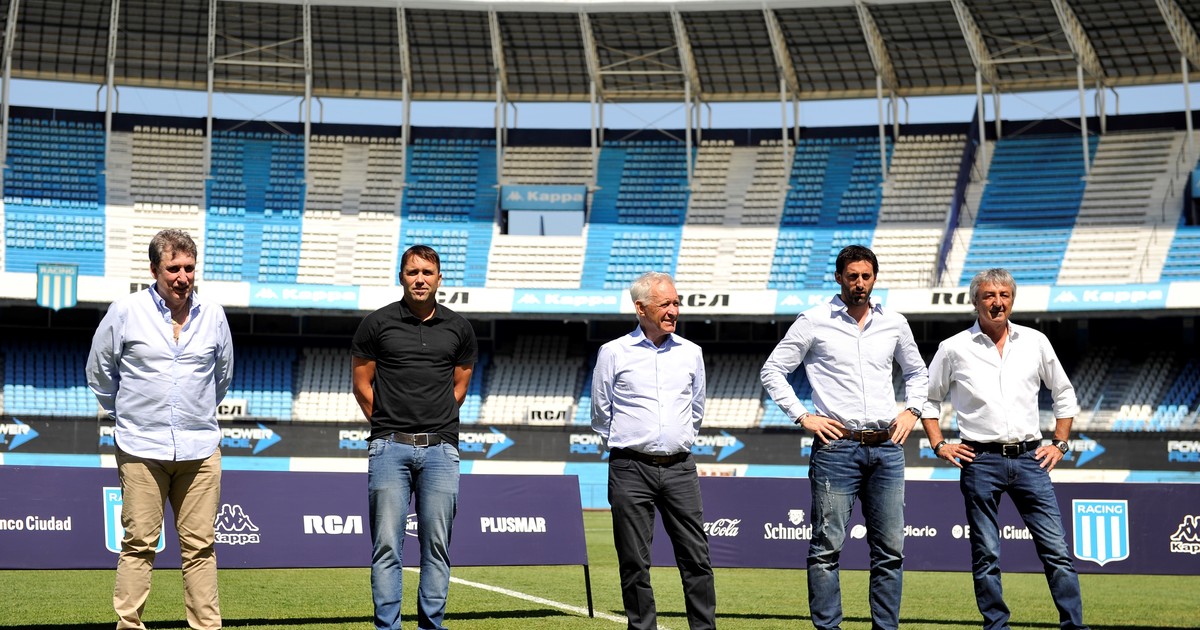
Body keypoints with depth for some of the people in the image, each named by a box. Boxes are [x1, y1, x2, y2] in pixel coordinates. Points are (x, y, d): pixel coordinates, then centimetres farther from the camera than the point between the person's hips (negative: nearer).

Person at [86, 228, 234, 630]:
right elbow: (99, 371, 11)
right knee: (138, 543, -2)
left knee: (200, 546, 3)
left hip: (200, 448, 2)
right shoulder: (125, 312, -1)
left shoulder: (214, 316, 7)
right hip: (142, 448, -2)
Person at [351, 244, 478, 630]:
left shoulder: (458, 328, 9)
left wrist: (436, 426, 12)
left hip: (440, 449, 2)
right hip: (389, 449, -2)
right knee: (387, 545, -4)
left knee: (437, 544, 2)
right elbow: (362, 385, 8)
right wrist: (389, 429, 8)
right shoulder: (377, 323, 2)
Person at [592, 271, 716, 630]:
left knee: (696, 556, 0)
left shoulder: (690, 353, 10)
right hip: (631, 469, -2)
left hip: (680, 467, 2)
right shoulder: (614, 353, 1)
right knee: (634, 561, 1)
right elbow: (600, 414, 11)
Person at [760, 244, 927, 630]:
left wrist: (912, 411, 12)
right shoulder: (814, 322, 1)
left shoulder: (894, 323, 12)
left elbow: (917, 372, 28)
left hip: (886, 447, 4)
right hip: (837, 445, -3)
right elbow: (773, 371, 5)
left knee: (890, 549, 4)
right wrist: (803, 417, -3)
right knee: (827, 547, -5)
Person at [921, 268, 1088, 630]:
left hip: (1029, 458, 2)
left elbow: (1064, 393, 18)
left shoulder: (1035, 342, 7)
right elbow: (928, 398, 13)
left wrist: (1060, 444, 11)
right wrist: (939, 445, 4)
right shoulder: (954, 349, 2)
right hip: (980, 461, -1)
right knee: (986, 557, 3)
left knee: (1057, 550, -2)